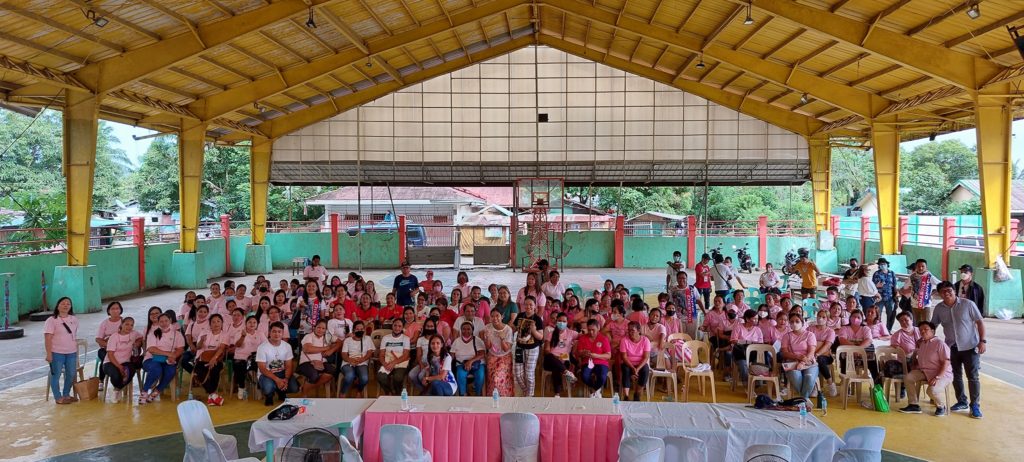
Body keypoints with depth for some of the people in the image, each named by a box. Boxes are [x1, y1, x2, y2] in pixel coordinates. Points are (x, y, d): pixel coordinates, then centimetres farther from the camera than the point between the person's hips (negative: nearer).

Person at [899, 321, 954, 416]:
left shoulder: (940, 344, -12)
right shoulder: (921, 344, 12)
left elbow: (946, 363, -17)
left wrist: (937, 377, -25)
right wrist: (915, 368, 4)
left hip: (942, 374, -7)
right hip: (924, 372, 7)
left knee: (932, 390, -32)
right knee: (908, 378, -15)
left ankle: (941, 406, 3)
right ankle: (913, 405, -6)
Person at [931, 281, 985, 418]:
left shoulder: (968, 304, -11)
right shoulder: (939, 308, -1)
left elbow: (979, 322, -8)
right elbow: (932, 325, 8)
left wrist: (982, 340, -13)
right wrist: (923, 338, -2)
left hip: (970, 346, -4)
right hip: (951, 347, 4)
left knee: (973, 377, 0)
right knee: (956, 376, 11)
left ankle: (975, 405, 9)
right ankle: (962, 402, 24)